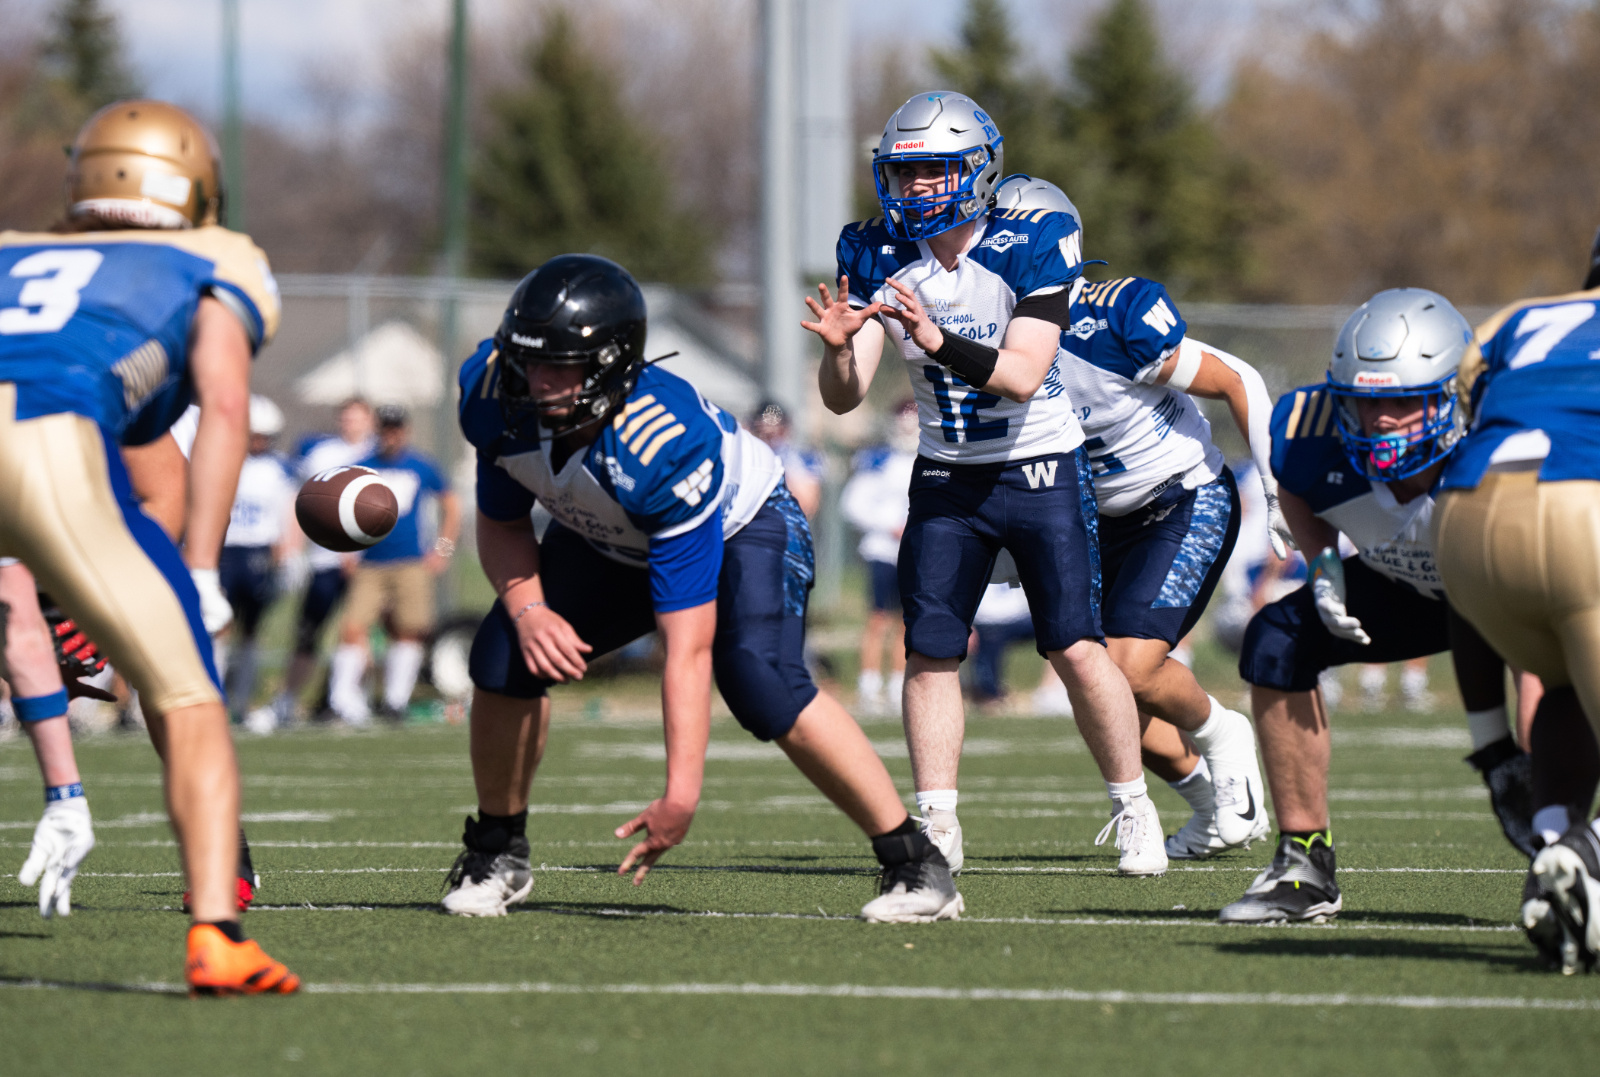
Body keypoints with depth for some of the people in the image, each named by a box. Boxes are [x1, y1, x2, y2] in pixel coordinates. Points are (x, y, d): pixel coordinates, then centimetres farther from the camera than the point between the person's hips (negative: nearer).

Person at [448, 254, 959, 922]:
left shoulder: (665, 448, -42)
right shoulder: (495, 396, -26)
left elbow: (687, 648, -41)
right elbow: (502, 526, -5)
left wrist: (681, 793, -44)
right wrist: (527, 610, -26)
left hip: (742, 523, -6)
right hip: (610, 538, 6)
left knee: (762, 687, -29)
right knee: (504, 658, -13)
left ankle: (914, 863, -18)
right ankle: (497, 854, 11)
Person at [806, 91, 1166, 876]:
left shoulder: (1030, 247, -17)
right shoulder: (879, 259, -7)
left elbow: (1023, 374, -27)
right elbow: (844, 397, -10)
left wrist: (938, 341, -41)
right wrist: (838, 348, -33)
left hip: (1041, 468, -3)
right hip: (947, 480, 3)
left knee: (1078, 651, -6)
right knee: (929, 654, -4)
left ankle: (1133, 811, 10)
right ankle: (937, 829, 2)